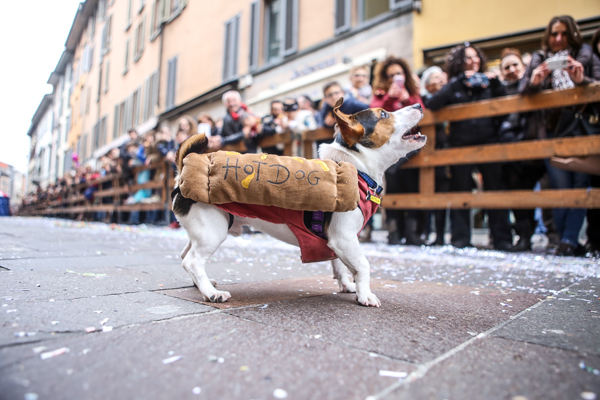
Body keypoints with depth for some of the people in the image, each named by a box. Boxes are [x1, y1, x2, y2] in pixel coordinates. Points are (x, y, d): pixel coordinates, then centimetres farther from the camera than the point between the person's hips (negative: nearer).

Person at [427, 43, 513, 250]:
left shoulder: (488, 82, 15)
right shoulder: (453, 86, 11)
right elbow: (433, 104, -8)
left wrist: (496, 84, -6)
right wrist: (459, 82, -10)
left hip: (489, 142, 1)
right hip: (461, 144, -1)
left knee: (495, 189, -1)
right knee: (461, 191, 3)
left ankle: (502, 239, 6)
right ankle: (460, 239, 11)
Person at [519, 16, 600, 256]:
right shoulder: (538, 59, 14)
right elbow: (522, 89, 6)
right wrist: (534, 82, -16)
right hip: (553, 130, 0)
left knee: (579, 184, -8)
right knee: (561, 186, -4)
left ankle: (569, 240, -4)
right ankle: (567, 239, 6)